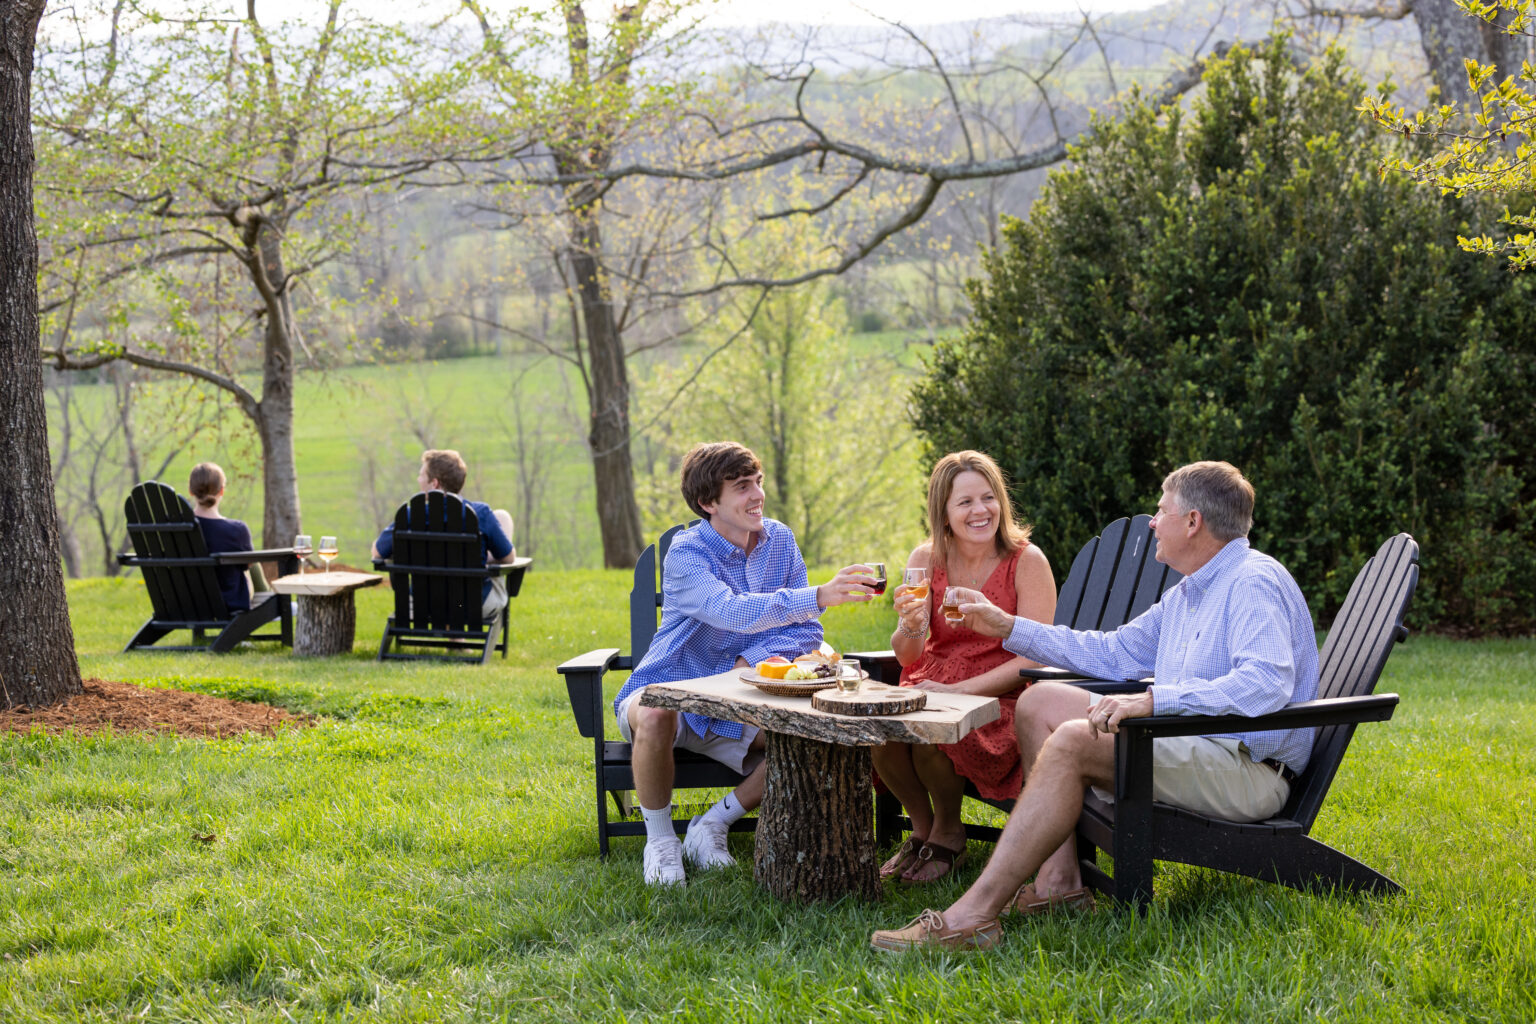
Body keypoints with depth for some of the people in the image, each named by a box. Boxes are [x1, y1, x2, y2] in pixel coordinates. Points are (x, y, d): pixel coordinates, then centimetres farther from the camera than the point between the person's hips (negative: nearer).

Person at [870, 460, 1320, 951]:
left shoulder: (1256, 583, -12)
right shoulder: (1187, 594, 21)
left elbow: (1267, 683, -29)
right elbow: (1115, 653, 29)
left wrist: (1154, 699, -35)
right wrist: (1009, 627, 27)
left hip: (1245, 771, -10)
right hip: (1188, 745, 10)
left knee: (1074, 740, -28)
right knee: (1040, 702, 6)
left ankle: (974, 914, -34)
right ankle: (1060, 882, -6)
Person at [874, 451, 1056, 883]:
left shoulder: (1026, 561, -9)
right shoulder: (927, 559, 1)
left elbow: (1032, 661, -13)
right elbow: (908, 656, -3)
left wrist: (958, 691, -21)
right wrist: (910, 625, -27)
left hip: (999, 699, -4)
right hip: (932, 688, 4)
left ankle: (948, 832, 1)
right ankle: (921, 826, 3)